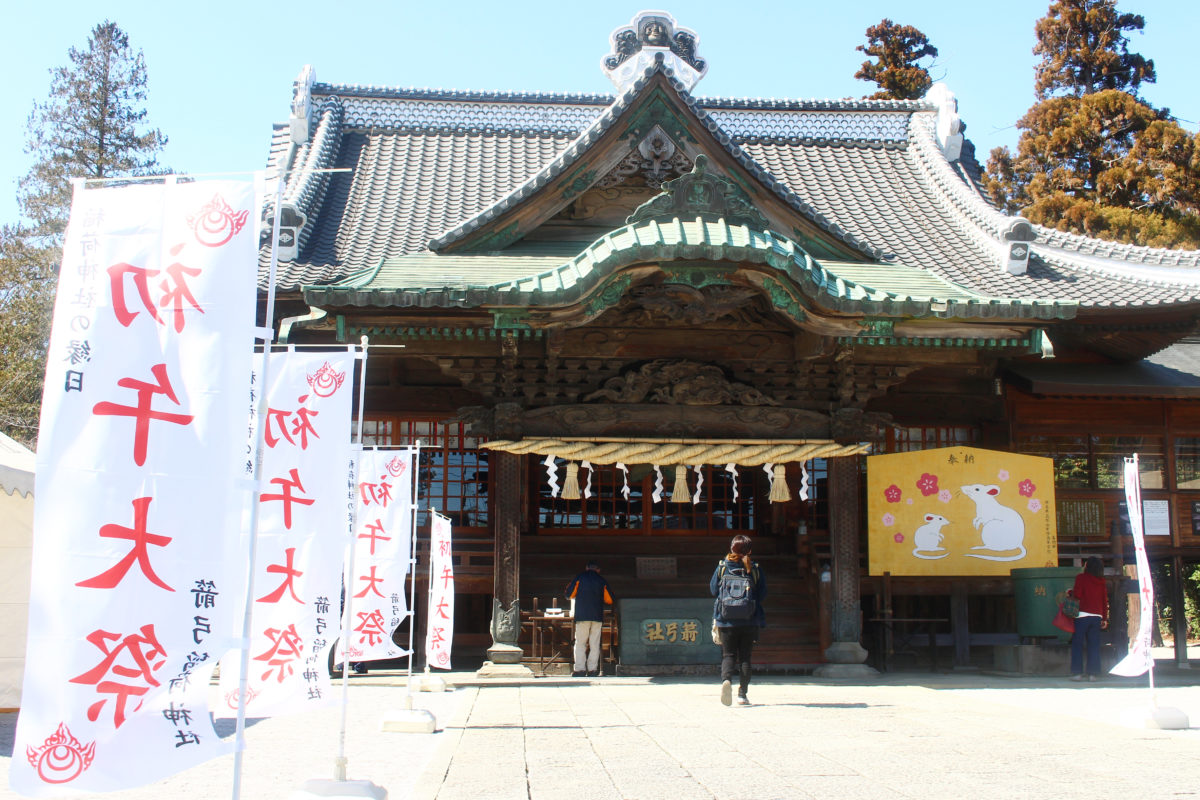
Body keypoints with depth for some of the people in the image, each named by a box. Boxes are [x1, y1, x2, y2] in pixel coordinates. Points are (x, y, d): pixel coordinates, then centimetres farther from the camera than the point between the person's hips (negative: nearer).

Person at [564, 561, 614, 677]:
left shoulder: (579, 578, 3)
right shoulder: (602, 581, 9)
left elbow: (569, 594, 5)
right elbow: (609, 600, 11)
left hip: (582, 615, -2)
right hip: (598, 616, 2)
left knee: (580, 643, 0)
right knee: (595, 644, 6)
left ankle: (580, 669, -7)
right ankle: (592, 669, 2)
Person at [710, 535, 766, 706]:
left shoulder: (722, 567, 0)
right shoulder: (756, 569, -1)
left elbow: (713, 590, 5)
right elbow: (763, 595, 1)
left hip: (726, 620, 0)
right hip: (750, 621, 0)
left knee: (728, 655, 7)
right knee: (745, 656, 10)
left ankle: (726, 679, -22)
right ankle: (742, 693, 5)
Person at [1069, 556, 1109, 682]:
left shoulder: (1081, 577, -4)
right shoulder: (1101, 582, 10)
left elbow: (1077, 595, -11)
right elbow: (1105, 600, 10)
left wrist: (1071, 592, 10)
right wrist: (1105, 618, 13)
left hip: (1082, 615, -4)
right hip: (1097, 616, 4)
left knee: (1077, 644, 1)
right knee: (1094, 645, 7)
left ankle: (1077, 672, -2)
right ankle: (1093, 673, 4)